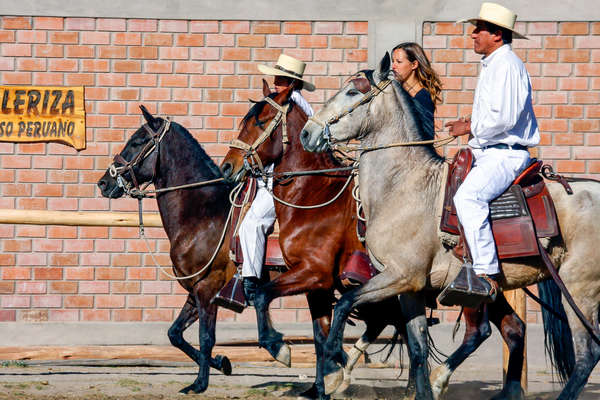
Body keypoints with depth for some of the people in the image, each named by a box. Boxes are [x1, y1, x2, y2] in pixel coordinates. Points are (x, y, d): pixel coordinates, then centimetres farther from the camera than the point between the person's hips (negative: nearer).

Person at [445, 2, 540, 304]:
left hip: (505, 155, -12)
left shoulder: (507, 65, -12)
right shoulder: (491, 65, 22)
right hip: (487, 154, 12)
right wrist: (471, 124, 13)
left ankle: (486, 275, -40)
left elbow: (503, 118, -23)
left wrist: (470, 128, -11)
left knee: (468, 197, -33)